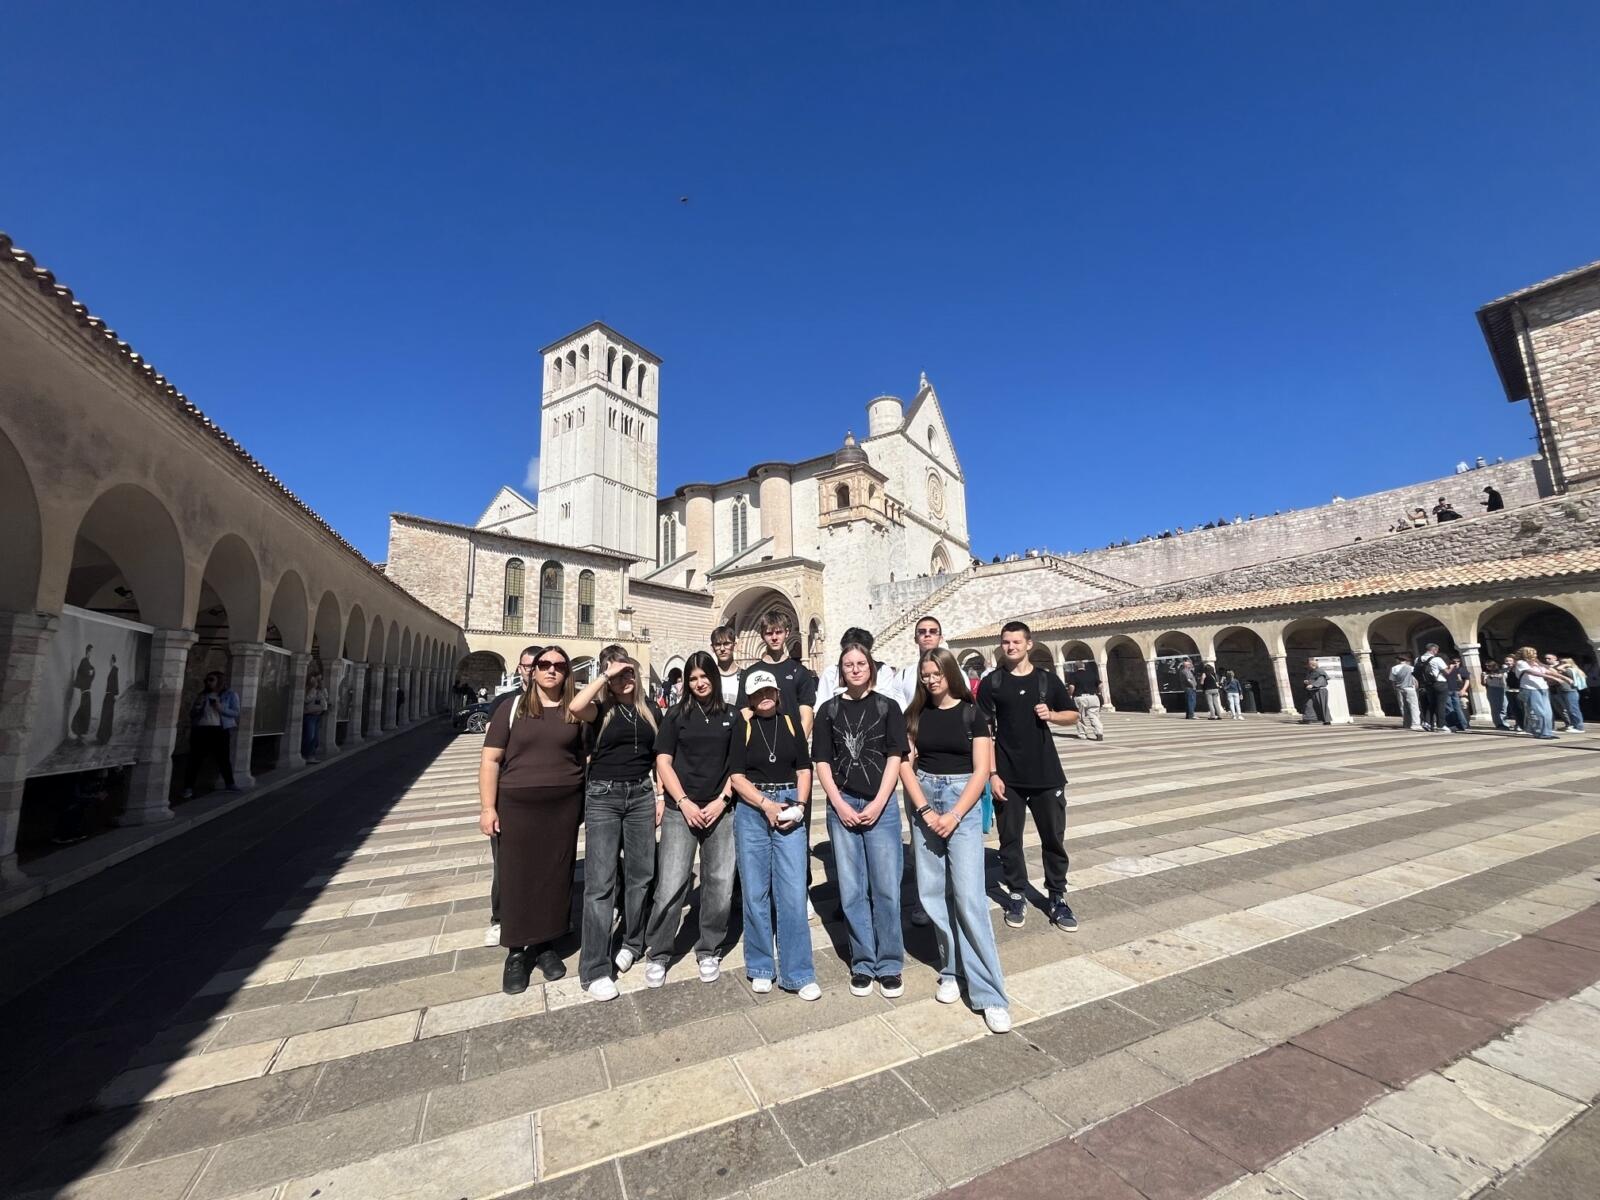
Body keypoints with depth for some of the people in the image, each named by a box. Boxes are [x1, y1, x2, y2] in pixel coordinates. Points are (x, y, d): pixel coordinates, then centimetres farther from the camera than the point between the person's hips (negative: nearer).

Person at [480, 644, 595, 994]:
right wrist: (487, 807, -6)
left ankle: (546, 945, 29)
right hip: (517, 806, -1)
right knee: (517, 877, 8)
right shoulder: (512, 708, -1)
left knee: (555, 875, 10)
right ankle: (516, 952, 26)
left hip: (564, 806, 1)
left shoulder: (577, 711, 5)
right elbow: (490, 759, -2)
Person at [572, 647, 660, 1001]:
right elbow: (574, 706, -29)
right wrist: (605, 675, -20)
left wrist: (660, 796, 6)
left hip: (641, 794, 4)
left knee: (640, 874, 13)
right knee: (600, 882, -1)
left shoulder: (648, 709, 7)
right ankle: (594, 969, 10)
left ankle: (632, 942, 34)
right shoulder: (600, 708, -3)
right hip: (603, 796, -3)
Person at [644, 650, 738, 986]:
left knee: (721, 884, 4)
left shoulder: (731, 716, 7)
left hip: (720, 811, 1)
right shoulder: (677, 714, 4)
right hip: (680, 811, -1)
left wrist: (721, 801, -5)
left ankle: (709, 951, 25)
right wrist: (684, 802, -8)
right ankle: (657, 954, 18)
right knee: (670, 885, -3)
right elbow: (663, 762, 1)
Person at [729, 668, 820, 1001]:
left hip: (789, 807, 1)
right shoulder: (742, 726, 0)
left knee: (793, 893, -1)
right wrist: (766, 804, -14)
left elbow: (804, 769, 7)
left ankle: (797, 973, 11)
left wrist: (799, 804, -7)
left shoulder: (790, 722, 6)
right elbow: (736, 776, -4)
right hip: (751, 810, -1)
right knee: (755, 892, 8)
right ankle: (760, 967, 26)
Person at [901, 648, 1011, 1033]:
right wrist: (924, 810, -10)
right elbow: (906, 766, 1)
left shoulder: (972, 713, -3)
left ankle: (990, 994, 4)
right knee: (933, 893, 8)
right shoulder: (916, 715, 4)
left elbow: (980, 771, -6)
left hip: (963, 802, -3)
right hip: (923, 802, 3)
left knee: (968, 895, -8)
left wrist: (953, 816, -13)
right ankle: (953, 970, 26)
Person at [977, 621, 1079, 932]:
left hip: (1046, 774, 2)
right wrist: (992, 773, -11)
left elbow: (1073, 716, 13)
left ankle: (1057, 898, 26)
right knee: (1010, 839, 8)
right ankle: (1016, 896, 24)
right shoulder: (991, 683, -3)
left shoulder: (1047, 680, 3)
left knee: (1054, 837, 9)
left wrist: (1052, 715, -9)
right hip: (1008, 776, -1)